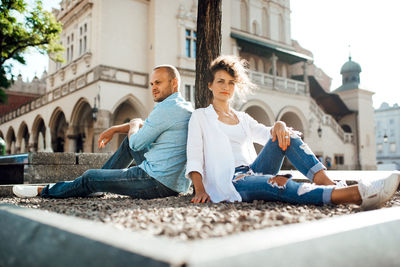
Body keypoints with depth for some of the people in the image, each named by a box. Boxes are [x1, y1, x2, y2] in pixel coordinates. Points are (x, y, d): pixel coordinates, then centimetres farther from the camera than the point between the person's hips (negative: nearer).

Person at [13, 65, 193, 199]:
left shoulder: (167, 108, -17)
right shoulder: (186, 108, 14)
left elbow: (136, 144, -12)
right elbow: (146, 124, 26)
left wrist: (133, 125, 9)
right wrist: (114, 129, 20)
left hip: (158, 183, -9)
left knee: (90, 177, 6)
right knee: (131, 138, 25)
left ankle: (44, 191, 30)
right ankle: (101, 181, 33)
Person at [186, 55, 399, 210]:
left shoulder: (243, 119, 23)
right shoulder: (200, 116, 9)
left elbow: (271, 135, 10)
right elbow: (194, 158, -1)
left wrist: (280, 125, -15)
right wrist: (200, 190, -18)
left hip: (253, 171, 5)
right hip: (229, 181, -5)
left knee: (284, 136, -18)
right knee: (281, 186, -33)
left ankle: (327, 183, -32)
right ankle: (355, 194, -48)